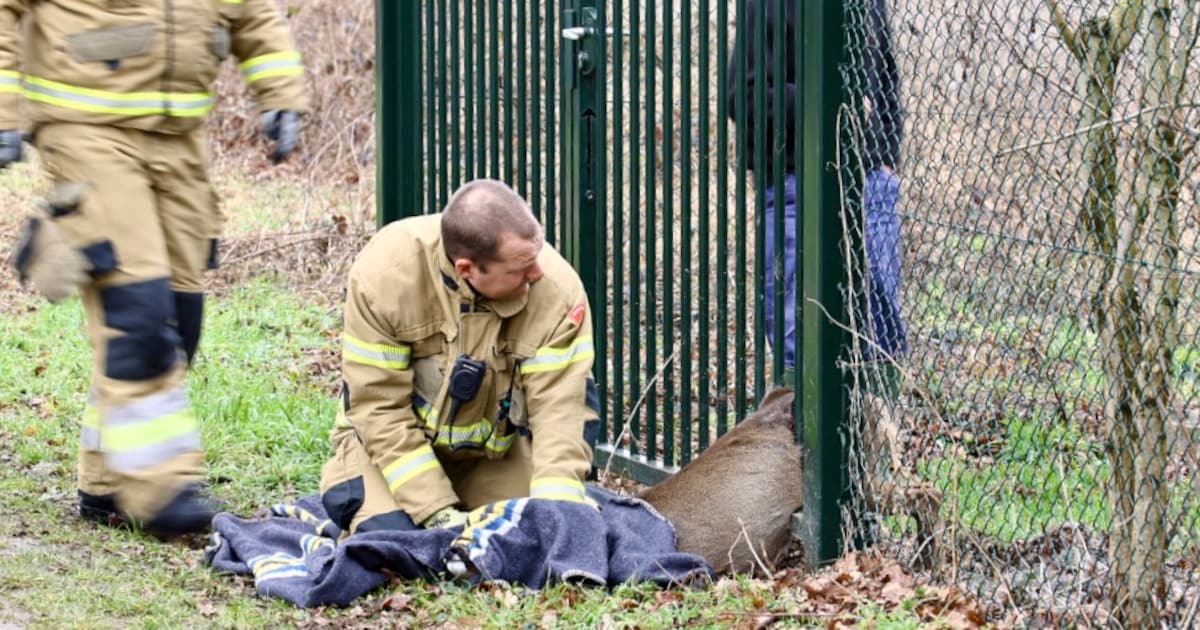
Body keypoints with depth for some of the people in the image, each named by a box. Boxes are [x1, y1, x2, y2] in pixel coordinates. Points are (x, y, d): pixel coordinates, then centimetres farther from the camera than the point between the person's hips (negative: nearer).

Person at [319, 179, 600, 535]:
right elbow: (379, 407, -23)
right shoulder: (384, 274, -28)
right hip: (392, 447, -2)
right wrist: (438, 512, -29)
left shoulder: (557, 288, -26)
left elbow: (562, 408, -25)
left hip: (497, 454, 2)